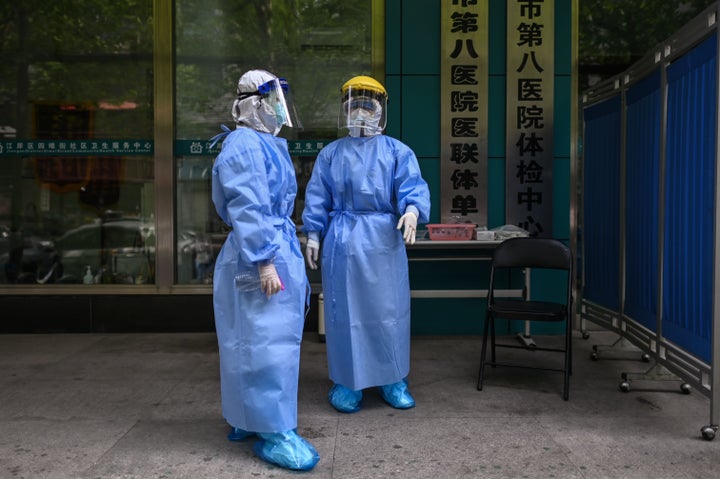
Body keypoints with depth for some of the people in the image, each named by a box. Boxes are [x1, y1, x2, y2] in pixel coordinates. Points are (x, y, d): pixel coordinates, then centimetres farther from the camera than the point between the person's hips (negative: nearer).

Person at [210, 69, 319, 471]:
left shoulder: (268, 144, 18)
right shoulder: (245, 145, -13)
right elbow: (247, 210, -21)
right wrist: (264, 261, -24)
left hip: (280, 250, 10)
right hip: (261, 257, -10)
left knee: (263, 339, 15)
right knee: (266, 340, -6)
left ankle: (248, 419, 27)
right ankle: (272, 433, 2)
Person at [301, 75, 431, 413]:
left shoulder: (397, 152, 4)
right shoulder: (330, 154, 10)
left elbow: (412, 186, -8)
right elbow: (317, 198, 8)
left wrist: (412, 209, -28)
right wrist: (312, 235, 1)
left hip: (383, 241, -1)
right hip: (342, 241, 1)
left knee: (388, 310, 5)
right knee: (345, 311, 5)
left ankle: (393, 380, 20)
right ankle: (346, 381, 18)